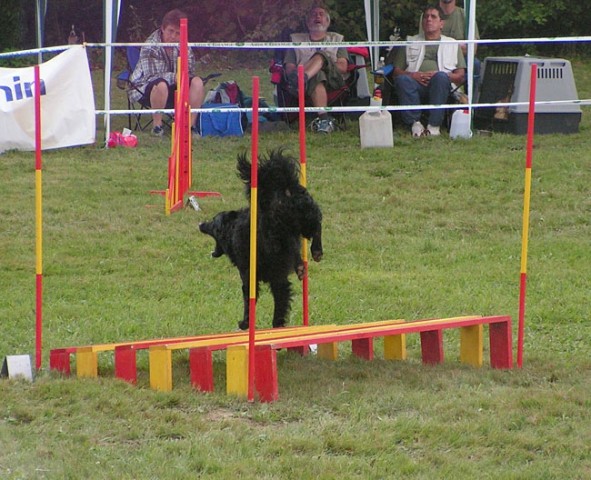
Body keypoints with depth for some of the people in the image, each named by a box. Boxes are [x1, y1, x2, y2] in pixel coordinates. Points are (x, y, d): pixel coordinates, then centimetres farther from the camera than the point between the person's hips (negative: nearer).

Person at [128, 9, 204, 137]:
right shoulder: (151, 46, -19)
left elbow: (189, 73, -1)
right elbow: (151, 75, -29)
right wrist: (174, 77, -38)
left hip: (173, 88, 6)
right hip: (145, 89, -6)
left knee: (197, 82, -19)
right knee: (161, 84, -40)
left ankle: (191, 125, -15)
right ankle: (157, 125, -24)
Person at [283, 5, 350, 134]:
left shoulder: (336, 39, 30)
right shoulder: (296, 40, 30)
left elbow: (343, 67, 12)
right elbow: (289, 68, 14)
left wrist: (325, 64, -6)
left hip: (333, 79, 0)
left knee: (320, 55, -33)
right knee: (317, 76, -40)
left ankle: (301, 78, -65)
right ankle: (323, 119, -58)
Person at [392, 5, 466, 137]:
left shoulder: (452, 44, 26)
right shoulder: (410, 43, 29)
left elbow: (460, 76, 14)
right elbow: (397, 71, 18)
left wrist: (441, 75, -7)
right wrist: (413, 75, -5)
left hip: (440, 85, -1)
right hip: (415, 83, 1)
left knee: (441, 76, -37)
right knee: (402, 79, -34)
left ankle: (434, 125, -37)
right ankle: (414, 123, -33)